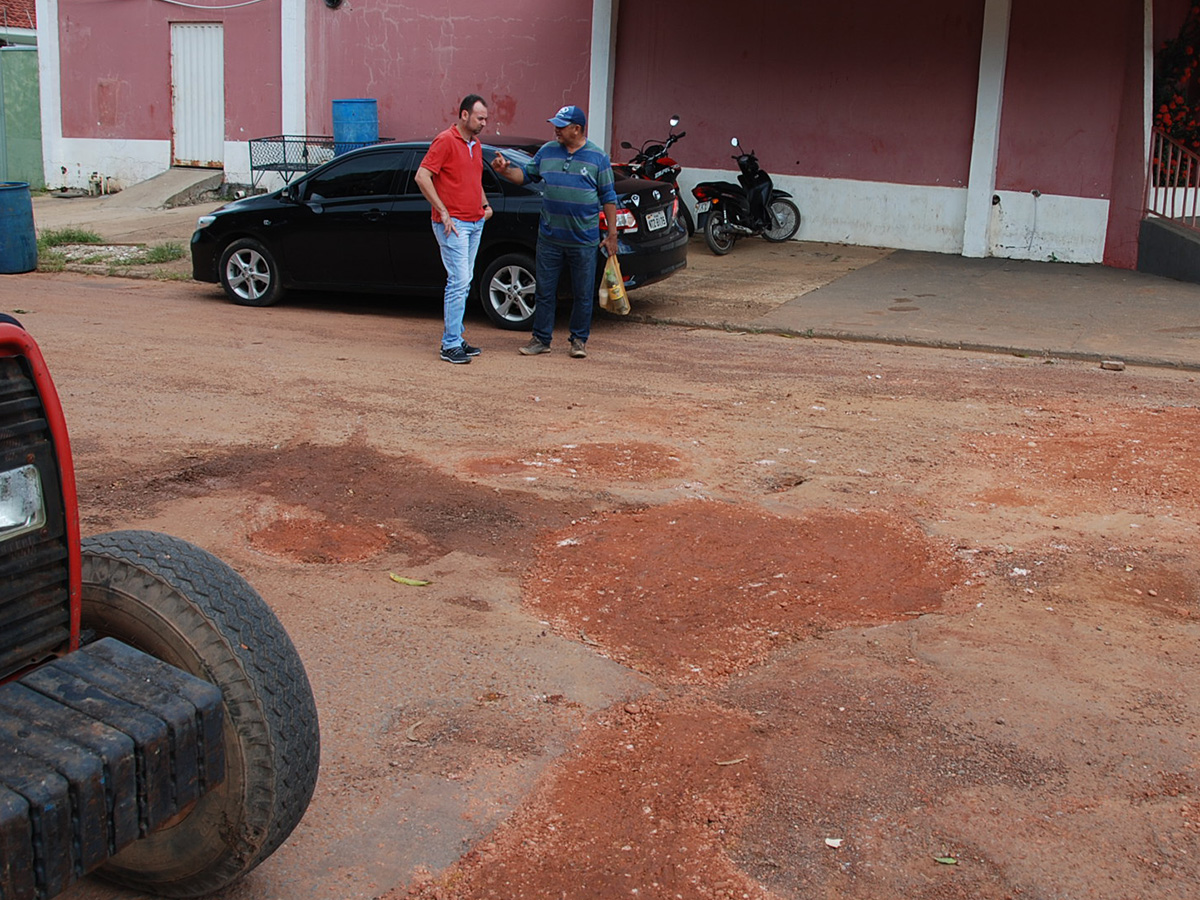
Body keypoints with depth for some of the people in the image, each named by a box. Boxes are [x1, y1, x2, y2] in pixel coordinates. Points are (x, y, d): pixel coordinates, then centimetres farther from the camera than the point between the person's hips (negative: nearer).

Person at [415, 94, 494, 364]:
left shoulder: (476, 144, 16)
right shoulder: (445, 141, -10)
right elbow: (422, 176, -15)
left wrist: (485, 204, 16)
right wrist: (443, 212, -16)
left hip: (475, 223, 8)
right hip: (453, 224, -8)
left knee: (464, 282, 10)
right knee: (459, 281, -12)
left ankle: (456, 339, 16)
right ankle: (450, 345, -8)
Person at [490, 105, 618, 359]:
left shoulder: (598, 157, -2)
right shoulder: (547, 151, 6)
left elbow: (608, 197, 1)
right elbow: (526, 174, 15)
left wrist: (612, 234, -1)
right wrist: (505, 170, -7)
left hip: (584, 240, -2)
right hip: (549, 238, 3)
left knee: (583, 294, 6)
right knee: (544, 291, 7)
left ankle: (579, 340, 19)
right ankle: (541, 339, 18)